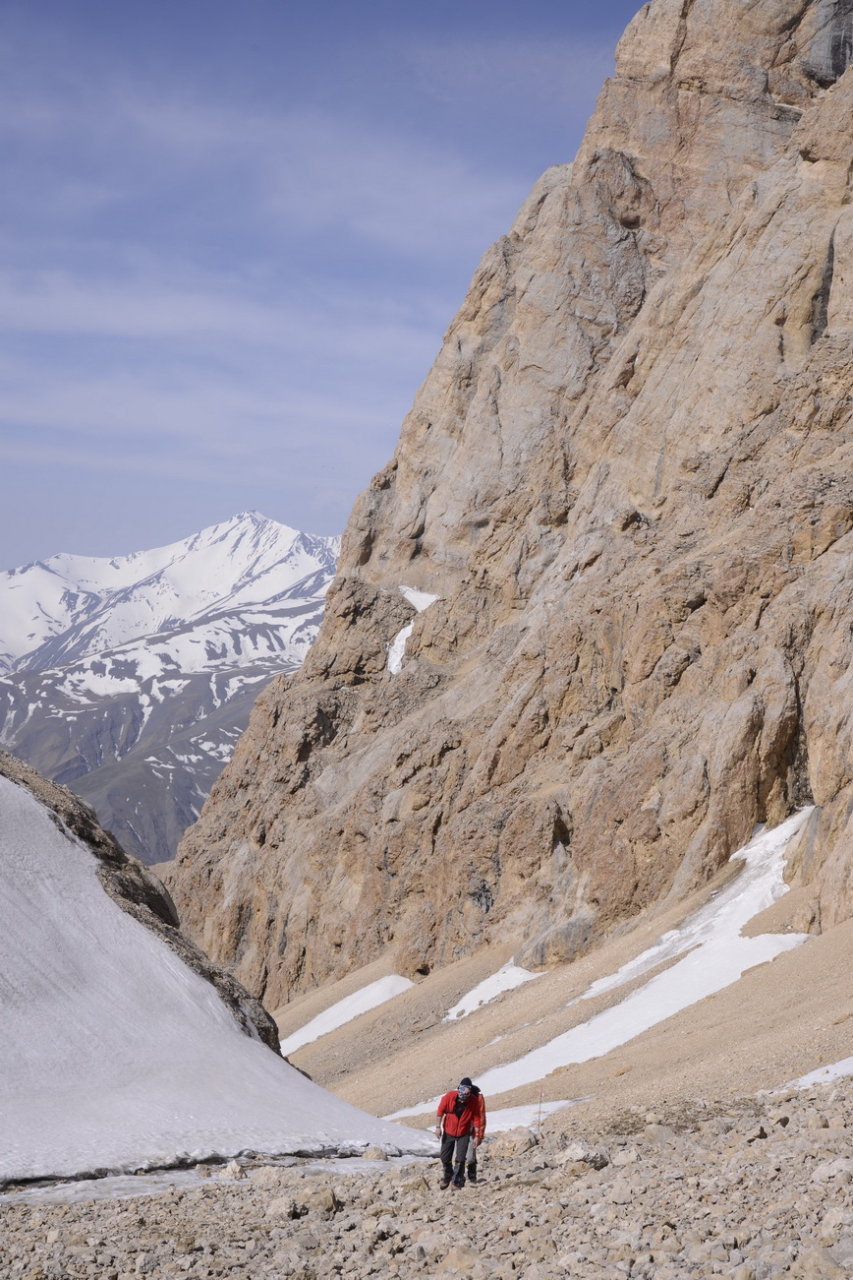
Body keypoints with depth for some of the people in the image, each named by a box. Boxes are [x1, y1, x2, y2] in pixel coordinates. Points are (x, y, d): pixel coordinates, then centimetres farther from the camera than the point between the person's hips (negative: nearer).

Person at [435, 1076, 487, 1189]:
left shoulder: (474, 1100, -20)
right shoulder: (450, 1096, -21)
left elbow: (476, 1119, -11)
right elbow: (440, 1111, -7)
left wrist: (477, 1136, -8)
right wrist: (438, 1127, -7)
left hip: (464, 1134, -1)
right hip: (448, 1132, 1)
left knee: (460, 1159, -9)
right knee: (445, 1158, 9)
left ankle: (456, 1183, 2)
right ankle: (446, 1178, 34)